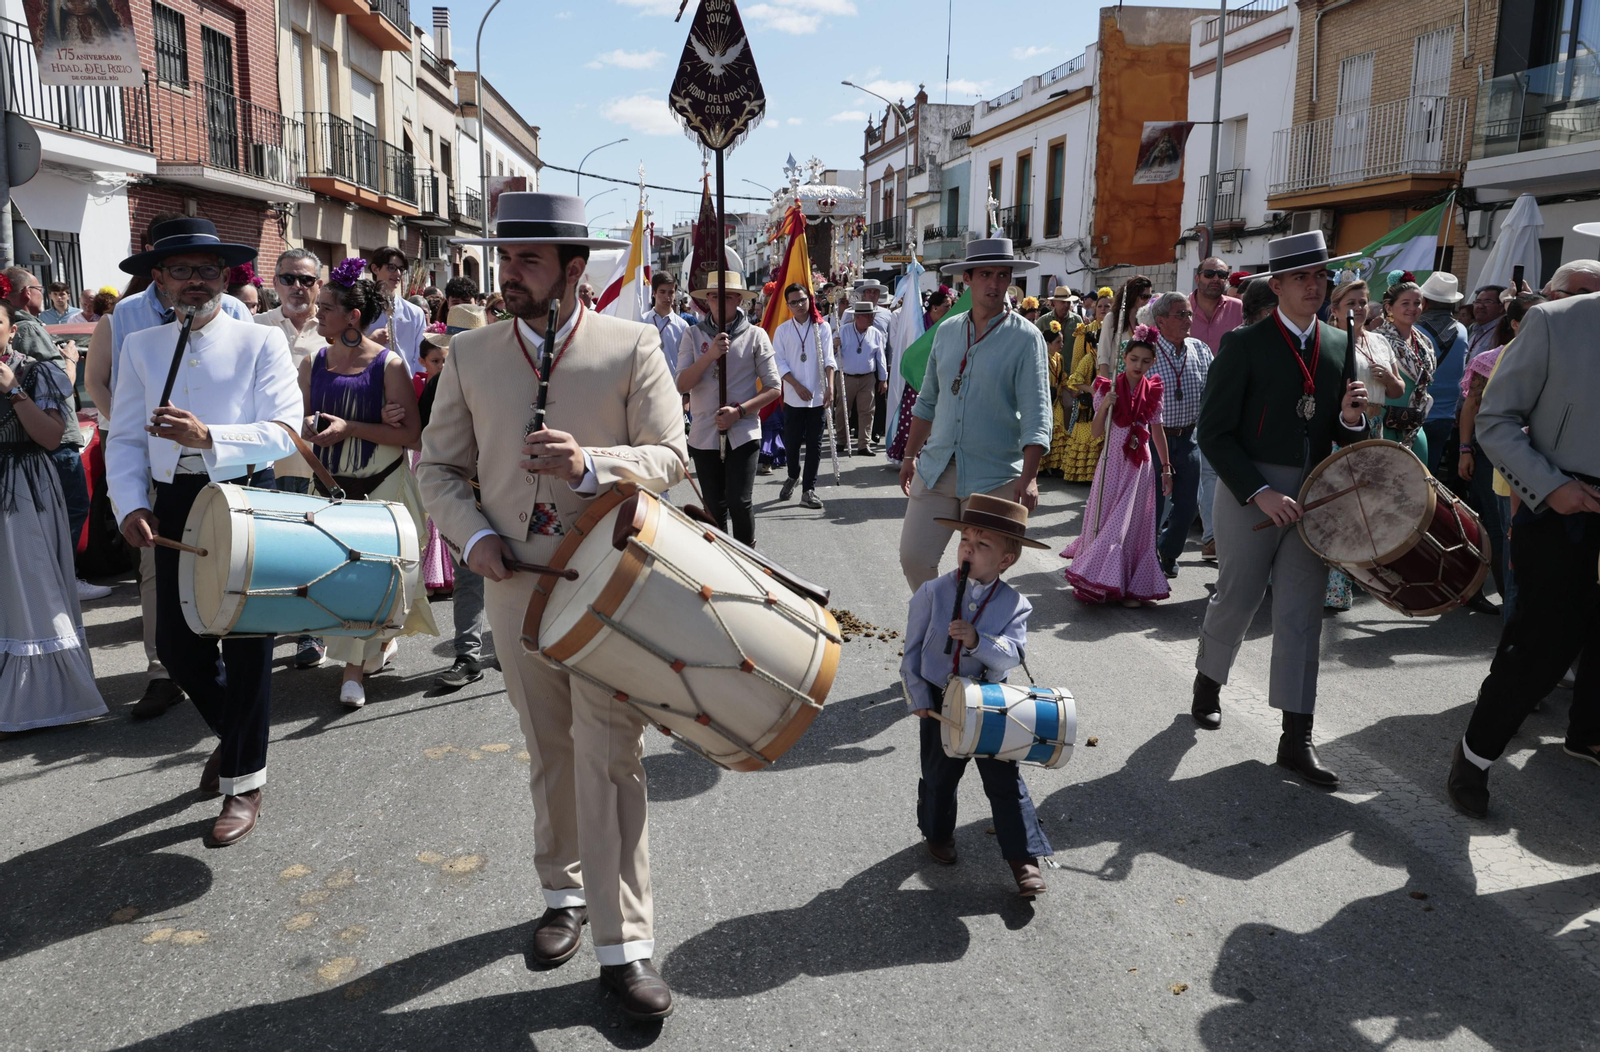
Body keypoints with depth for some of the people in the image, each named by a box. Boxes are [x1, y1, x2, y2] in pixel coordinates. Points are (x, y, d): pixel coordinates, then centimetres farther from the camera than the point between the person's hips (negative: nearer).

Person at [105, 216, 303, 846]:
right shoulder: (141, 347, 9)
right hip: (173, 505, 4)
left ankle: (244, 781, 16)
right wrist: (130, 505, -10)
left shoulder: (262, 342, -2)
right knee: (176, 642, 9)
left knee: (247, 643, 2)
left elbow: (284, 431, -13)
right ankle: (233, 731, 38)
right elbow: (125, 439, 5)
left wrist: (208, 438, -27)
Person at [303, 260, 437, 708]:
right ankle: (383, 637, 32)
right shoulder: (313, 364, 5)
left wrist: (350, 428, -22)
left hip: (381, 486, -5)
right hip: (330, 485, 5)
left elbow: (410, 435, -15)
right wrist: (310, 428, -12)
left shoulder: (389, 364, -11)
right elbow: (301, 423, 12)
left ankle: (355, 670, 9)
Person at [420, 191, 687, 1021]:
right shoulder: (470, 353, 4)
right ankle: (564, 895, 37)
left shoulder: (632, 347, -5)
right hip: (515, 581, 3)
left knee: (610, 759, -4)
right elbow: (439, 465, 10)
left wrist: (590, 465, -25)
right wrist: (474, 535, -8)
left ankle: (622, 946, 7)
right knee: (548, 751, 16)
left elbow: (669, 457, -6)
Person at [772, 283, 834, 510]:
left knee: (814, 444, 1)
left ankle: (808, 490, 7)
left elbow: (828, 359, -4)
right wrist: (797, 385, -11)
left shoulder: (821, 326, 2)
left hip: (818, 396, 0)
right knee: (791, 442, 5)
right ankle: (793, 476, 33)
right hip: (793, 397, 1)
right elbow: (779, 362, 0)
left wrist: (830, 386, -16)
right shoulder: (783, 330, 4)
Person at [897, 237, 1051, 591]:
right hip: (936, 469, 4)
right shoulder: (946, 332, 9)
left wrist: (1029, 476, -24)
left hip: (994, 478, -4)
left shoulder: (1025, 338, -6)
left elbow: (1036, 413, -13)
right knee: (914, 558, 3)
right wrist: (910, 455, 19)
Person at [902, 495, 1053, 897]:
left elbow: (1013, 654, -22)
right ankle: (937, 833, 42)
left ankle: (1023, 858, 11)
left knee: (1005, 780, 2)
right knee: (939, 776, 15)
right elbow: (912, 650, -4)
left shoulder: (1014, 605, -9)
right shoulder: (931, 593, -9)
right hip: (939, 703, 1)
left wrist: (977, 641, -39)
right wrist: (919, 699, -7)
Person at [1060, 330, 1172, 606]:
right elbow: (1097, 433, -4)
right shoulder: (1108, 389, -3)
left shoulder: (1153, 392, 4)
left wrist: (1166, 468, 12)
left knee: (1134, 524, 4)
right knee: (1107, 521, 0)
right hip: (1114, 462, -2)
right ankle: (1096, 581, 9)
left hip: (1141, 466, 2)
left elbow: (1157, 430, 12)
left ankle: (1130, 587, 10)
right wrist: (1104, 406, -20)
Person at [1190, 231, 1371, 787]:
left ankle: (1296, 737, 9)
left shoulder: (1340, 345, 10)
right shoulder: (1244, 344, -6)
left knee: (1301, 615, 3)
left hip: (1313, 497, 4)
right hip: (1249, 493, -4)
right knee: (1236, 600, 9)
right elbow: (1213, 432, -10)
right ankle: (1208, 681, 37)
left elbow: (1342, 436, 16)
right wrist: (1259, 492, -18)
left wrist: (1351, 419, -9)